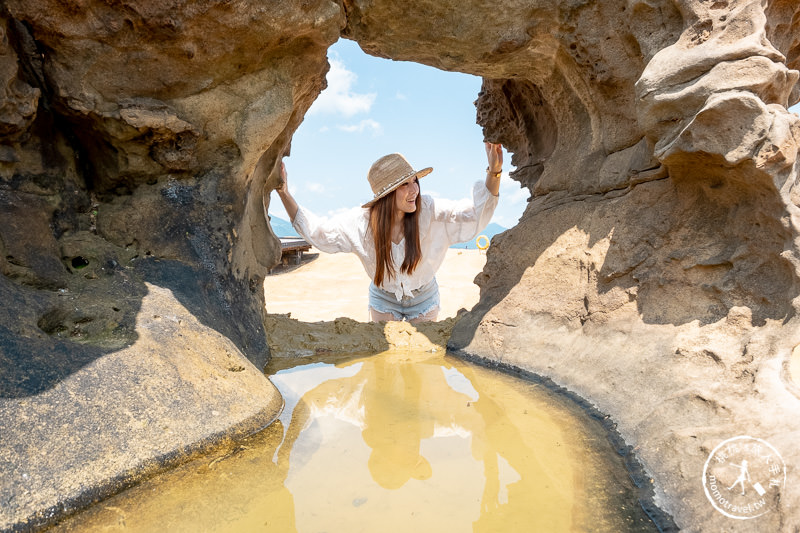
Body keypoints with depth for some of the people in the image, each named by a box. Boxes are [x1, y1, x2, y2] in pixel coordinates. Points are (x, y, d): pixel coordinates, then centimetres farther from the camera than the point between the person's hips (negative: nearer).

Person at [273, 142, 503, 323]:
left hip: (423, 300, 0)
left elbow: (474, 214, -28)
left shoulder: (428, 211, -25)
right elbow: (318, 231, -15)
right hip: (384, 300, 1)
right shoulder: (362, 221, -22)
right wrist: (284, 194, -22)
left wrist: (494, 171, -43)